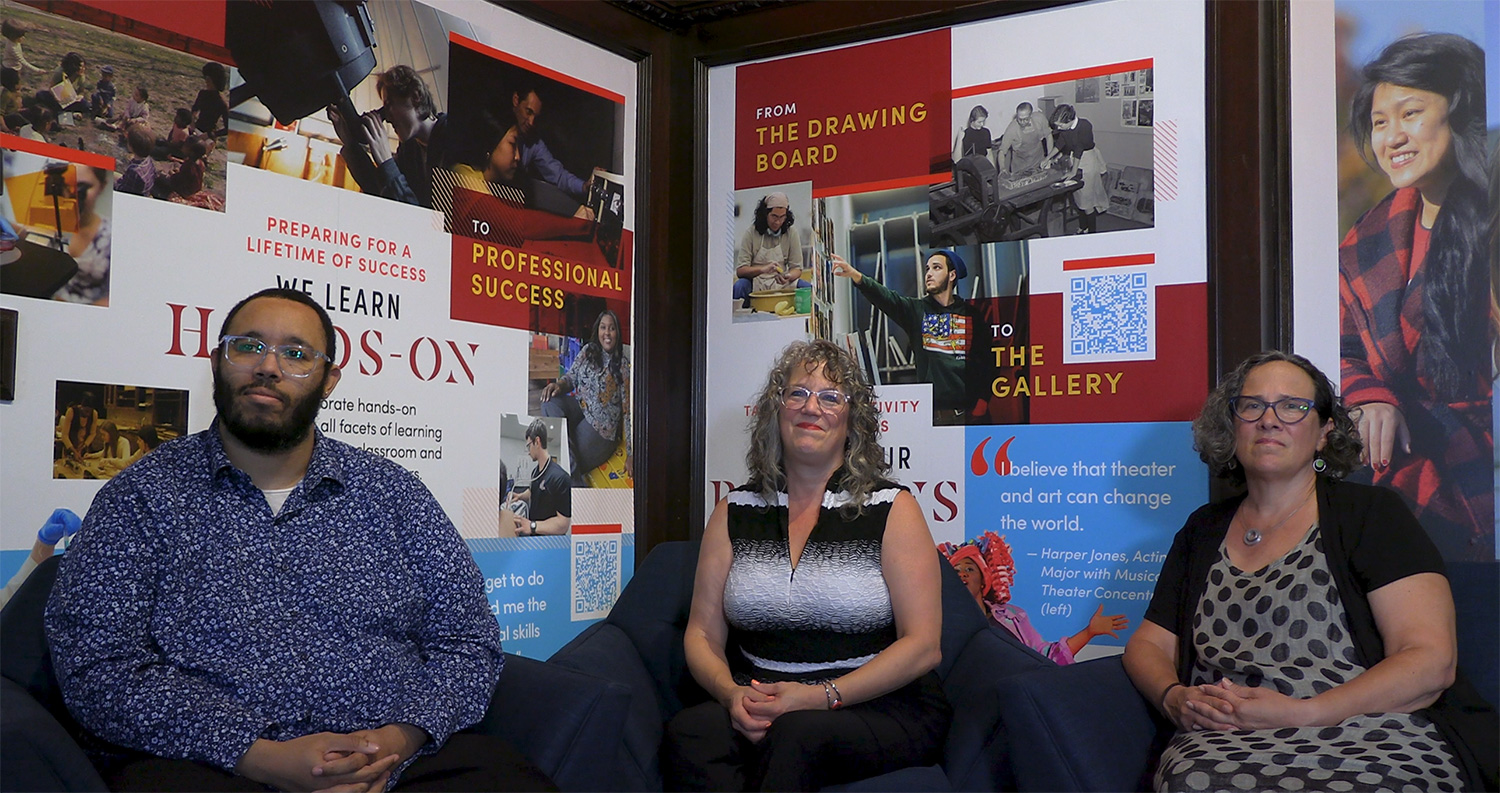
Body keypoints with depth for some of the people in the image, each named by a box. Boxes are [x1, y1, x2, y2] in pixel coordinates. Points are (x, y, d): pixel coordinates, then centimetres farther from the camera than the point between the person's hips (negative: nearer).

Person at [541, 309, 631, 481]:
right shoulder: (587, 350, 9)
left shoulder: (623, 365, -4)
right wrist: (558, 385, -14)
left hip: (601, 425, -6)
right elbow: (571, 377, 14)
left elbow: (628, 411, -5)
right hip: (579, 407, 6)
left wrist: (630, 454, -10)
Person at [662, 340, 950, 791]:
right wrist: (733, 694, -13)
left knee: (798, 733, -36)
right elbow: (703, 635, 9)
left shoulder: (891, 509, 1)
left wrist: (822, 696, -17)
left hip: (882, 709, -2)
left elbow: (922, 646, -6)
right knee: (689, 732, -30)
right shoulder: (735, 512, 11)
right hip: (759, 708, 3)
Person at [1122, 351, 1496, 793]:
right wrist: (1176, 699, -4)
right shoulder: (1204, 529, 19)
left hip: (1376, 737, -3)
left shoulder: (1370, 513, 4)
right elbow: (1149, 646, 20)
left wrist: (1299, 713, -17)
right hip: (1228, 742, 3)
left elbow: (1431, 661, -6)